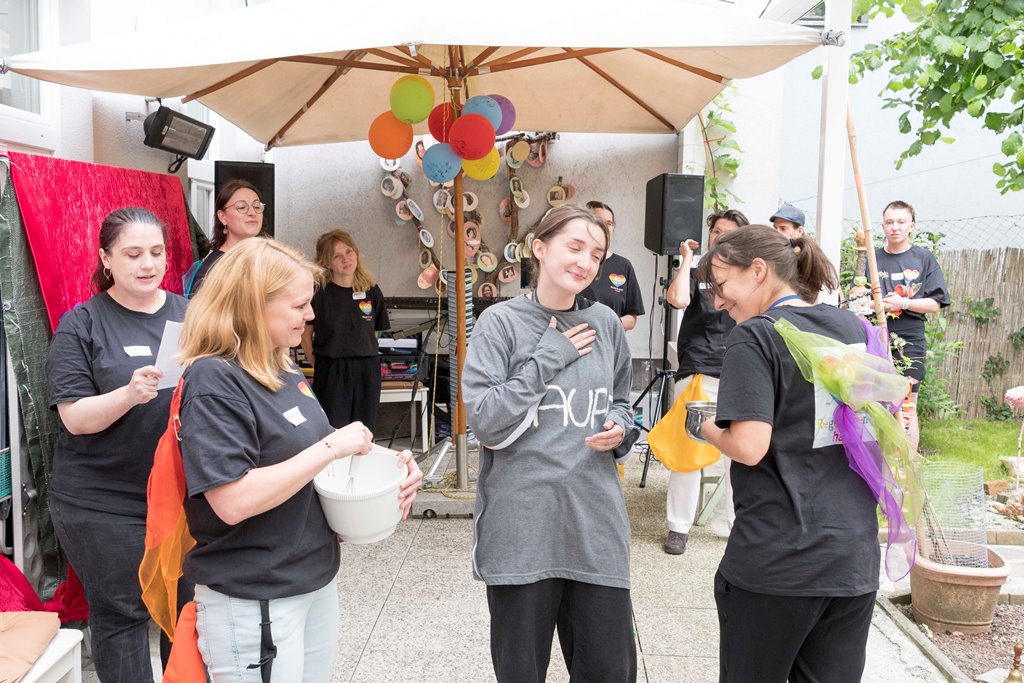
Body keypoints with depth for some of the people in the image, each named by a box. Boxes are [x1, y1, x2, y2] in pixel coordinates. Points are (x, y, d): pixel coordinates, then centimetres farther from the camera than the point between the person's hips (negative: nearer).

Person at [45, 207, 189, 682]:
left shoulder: (189, 315, 6)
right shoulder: (80, 326, -4)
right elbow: (75, 418, -10)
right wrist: (130, 394, -28)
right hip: (105, 505, -3)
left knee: (188, 607, 13)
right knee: (121, 616, 7)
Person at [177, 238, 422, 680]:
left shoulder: (284, 369, 6)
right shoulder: (214, 381, -20)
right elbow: (233, 502, -28)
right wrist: (331, 447, -25)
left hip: (315, 580, 8)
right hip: (252, 602, -8)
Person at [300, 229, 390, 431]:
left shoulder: (372, 291, 3)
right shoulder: (319, 292, -5)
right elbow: (306, 335, 1)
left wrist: (364, 359, 7)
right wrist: (319, 365, 2)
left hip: (366, 371, 3)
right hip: (330, 373, -3)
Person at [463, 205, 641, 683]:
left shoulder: (605, 324, 6)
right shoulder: (501, 322, -5)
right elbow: (485, 423, -14)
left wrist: (621, 430, -3)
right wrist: (548, 359, -14)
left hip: (595, 521, 3)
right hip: (520, 524, -3)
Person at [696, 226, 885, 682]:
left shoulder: (755, 337, -12)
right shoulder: (856, 328, 8)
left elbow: (749, 447, -20)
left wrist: (703, 426, -1)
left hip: (776, 562, -6)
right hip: (854, 557, 6)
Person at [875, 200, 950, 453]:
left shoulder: (923, 258, 5)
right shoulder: (872, 258, 9)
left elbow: (935, 303, 1)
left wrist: (903, 303, -13)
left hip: (909, 341, -1)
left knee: (907, 410, 2)